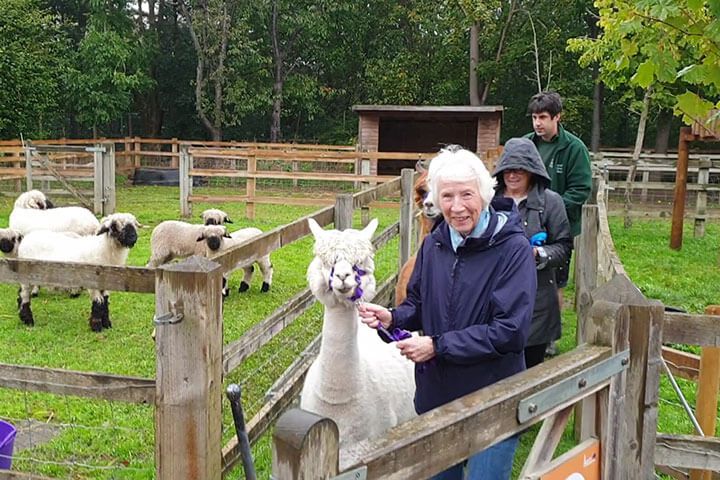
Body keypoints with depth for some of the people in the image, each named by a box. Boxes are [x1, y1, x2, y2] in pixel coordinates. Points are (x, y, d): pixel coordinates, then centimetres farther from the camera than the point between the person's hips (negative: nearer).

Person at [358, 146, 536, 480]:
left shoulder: (513, 249, -18)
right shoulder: (433, 244, 0)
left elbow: (511, 332, -23)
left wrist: (438, 346, -22)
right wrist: (392, 318, -10)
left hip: (493, 404, -6)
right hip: (435, 396, 6)